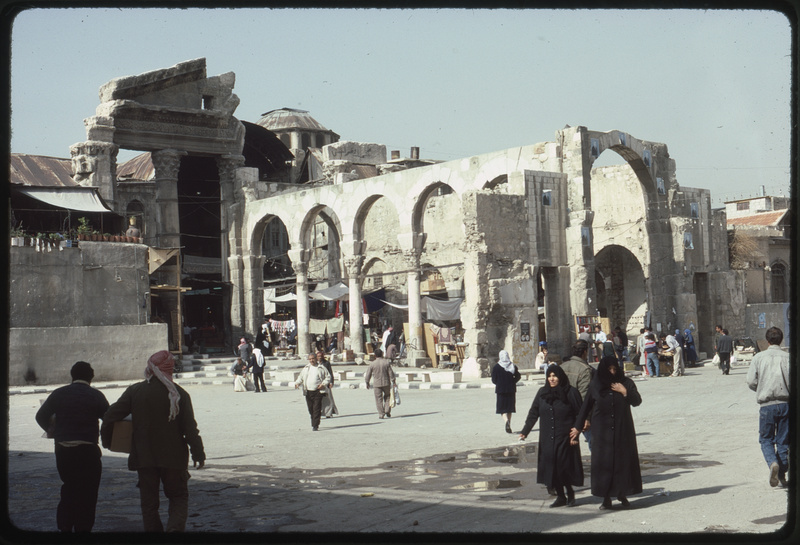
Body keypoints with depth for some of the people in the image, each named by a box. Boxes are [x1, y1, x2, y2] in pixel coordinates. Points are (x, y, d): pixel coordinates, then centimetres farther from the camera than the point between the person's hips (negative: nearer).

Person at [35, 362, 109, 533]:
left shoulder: (58, 394, 2)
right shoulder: (96, 396, -7)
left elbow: (41, 416, 5)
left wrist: (51, 430, 23)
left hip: (63, 451, 4)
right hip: (87, 451, -4)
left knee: (68, 488, 19)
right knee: (87, 493, 7)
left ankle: (64, 527, 18)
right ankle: (83, 528, 7)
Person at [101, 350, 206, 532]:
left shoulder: (134, 391, -4)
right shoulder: (180, 394, -6)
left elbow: (110, 417, -5)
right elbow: (190, 428, -7)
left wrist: (106, 440, 12)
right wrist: (198, 454, 2)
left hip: (144, 456, 0)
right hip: (173, 456, 0)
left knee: (149, 501, 12)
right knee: (179, 496, 11)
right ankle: (175, 526, -13)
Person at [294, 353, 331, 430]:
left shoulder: (321, 368, 4)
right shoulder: (306, 368, 14)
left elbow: (328, 377, 8)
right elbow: (301, 377, 18)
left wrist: (323, 384, -8)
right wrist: (297, 383, -2)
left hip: (318, 391, -3)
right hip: (308, 392, 3)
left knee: (317, 409, -9)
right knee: (311, 409, 7)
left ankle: (315, 425, -9)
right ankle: (313, 423, 23)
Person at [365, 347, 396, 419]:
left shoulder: (372, 364, -7)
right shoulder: (386, 362, -5)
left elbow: (368, 375, 0)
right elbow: (391, 373, -3)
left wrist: (367, 383, 15)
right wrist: (393, 381, 8)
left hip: (377, 384, -1)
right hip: (386, 383, 1)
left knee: (379, 399, 5)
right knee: (387, 397, 19)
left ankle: (381, 414, 2)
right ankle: (387, 411, 11)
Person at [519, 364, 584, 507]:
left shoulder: (571, 392, -4)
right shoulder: (542, 392, 7)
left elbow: (579, 415, -3)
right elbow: (533, 413, 8)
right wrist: (525, 431, 0)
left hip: (565, 438, -4)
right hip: (547, 439, 4)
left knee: (564, 466, -4)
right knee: (551, 467, 3)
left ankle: (570, 494, 17)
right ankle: (560, 497, 14)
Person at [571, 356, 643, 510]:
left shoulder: (626, 383, 2)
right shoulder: (595, 385, 2)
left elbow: (637, 401, -1)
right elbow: (585, 407, 6)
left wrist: (625, 392, -15)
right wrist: (578, 426, 7)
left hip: (623, 430, 0)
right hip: (602, 432, 0)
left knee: (623, 461, 2)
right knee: (604, 462, -1)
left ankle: (623, 495, 14)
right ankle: (606, 498, 5)